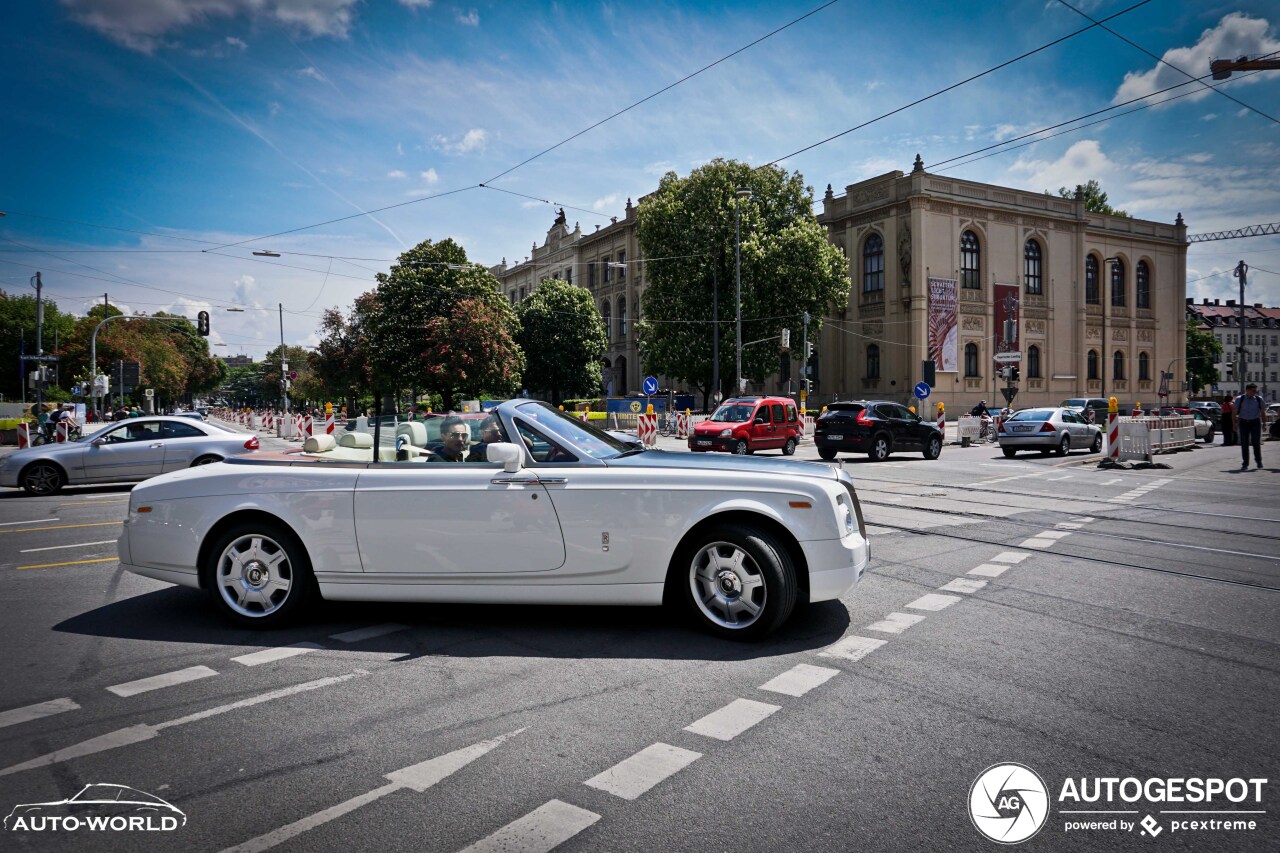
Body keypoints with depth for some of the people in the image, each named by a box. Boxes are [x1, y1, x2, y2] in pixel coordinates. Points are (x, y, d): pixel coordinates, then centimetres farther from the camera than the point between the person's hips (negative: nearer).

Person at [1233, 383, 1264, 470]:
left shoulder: (1259, 399, 0)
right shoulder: (1239, 399, -4)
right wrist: (1235, 424, -3)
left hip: (1255, 422, 1)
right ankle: (1245, 464, 6)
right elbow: (1234, 412, 1)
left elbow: (1262, 412, 8)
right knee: (1244, 444, -1)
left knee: (1256, 443, -1)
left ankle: (1258, 461, 22)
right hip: (1243, 423, -1)